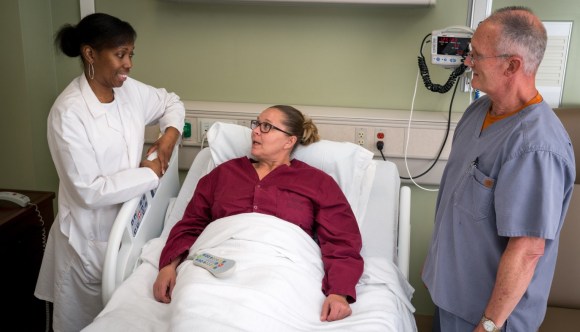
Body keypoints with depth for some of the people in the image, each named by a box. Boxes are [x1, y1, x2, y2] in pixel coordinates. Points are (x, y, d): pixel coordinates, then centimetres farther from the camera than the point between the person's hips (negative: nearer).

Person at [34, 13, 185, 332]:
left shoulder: (130, 90, -3)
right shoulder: (68, 113, -23)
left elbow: (171, 102, 16)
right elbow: (89, 191, -24)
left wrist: (171, 133, -3)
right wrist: (148, 173, -18)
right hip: (91, 236, -6)